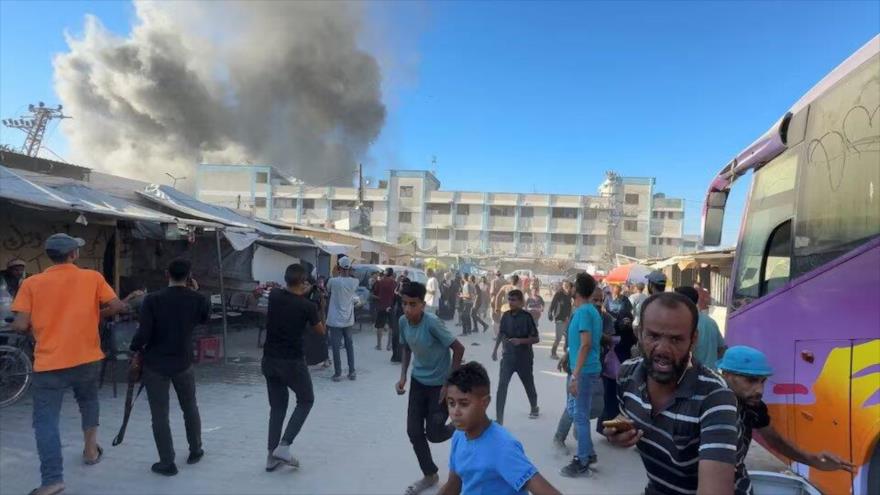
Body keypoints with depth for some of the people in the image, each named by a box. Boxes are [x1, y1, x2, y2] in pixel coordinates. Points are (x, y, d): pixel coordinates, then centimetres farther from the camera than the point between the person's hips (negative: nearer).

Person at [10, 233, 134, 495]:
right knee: (88, 400, 28)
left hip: (49, 363, -2)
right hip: (87, 359, 2)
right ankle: (91, 448, 32)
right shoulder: (92, 278, -2)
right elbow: (116, 307, -3)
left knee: (45, 420, 4)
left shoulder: (31, 283, -3)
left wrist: (39, 325, 14)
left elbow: (20, 326, -8)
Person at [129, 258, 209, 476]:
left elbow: (143, 335, -18)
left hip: (155, 364, -2)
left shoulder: (152, 300, -15)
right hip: (183, 363, 2)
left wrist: (135, 348, 3)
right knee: (190, 408, 20)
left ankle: (167, 463, 11)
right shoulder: (197, 300, -8)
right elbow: (205, 318, 14)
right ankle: (195, 451, 31)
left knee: (160, 414, 7)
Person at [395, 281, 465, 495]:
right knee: (414, 432, 6)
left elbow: (459, 349, -23)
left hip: (440, 384, -6)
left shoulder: (432, 322, -28)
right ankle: (430, 475, 28)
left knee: (433, 433, -1)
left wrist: (449, 384, -18)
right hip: (418, 382, 6)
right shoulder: (403, 321, -8)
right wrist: (403, 376, -1)